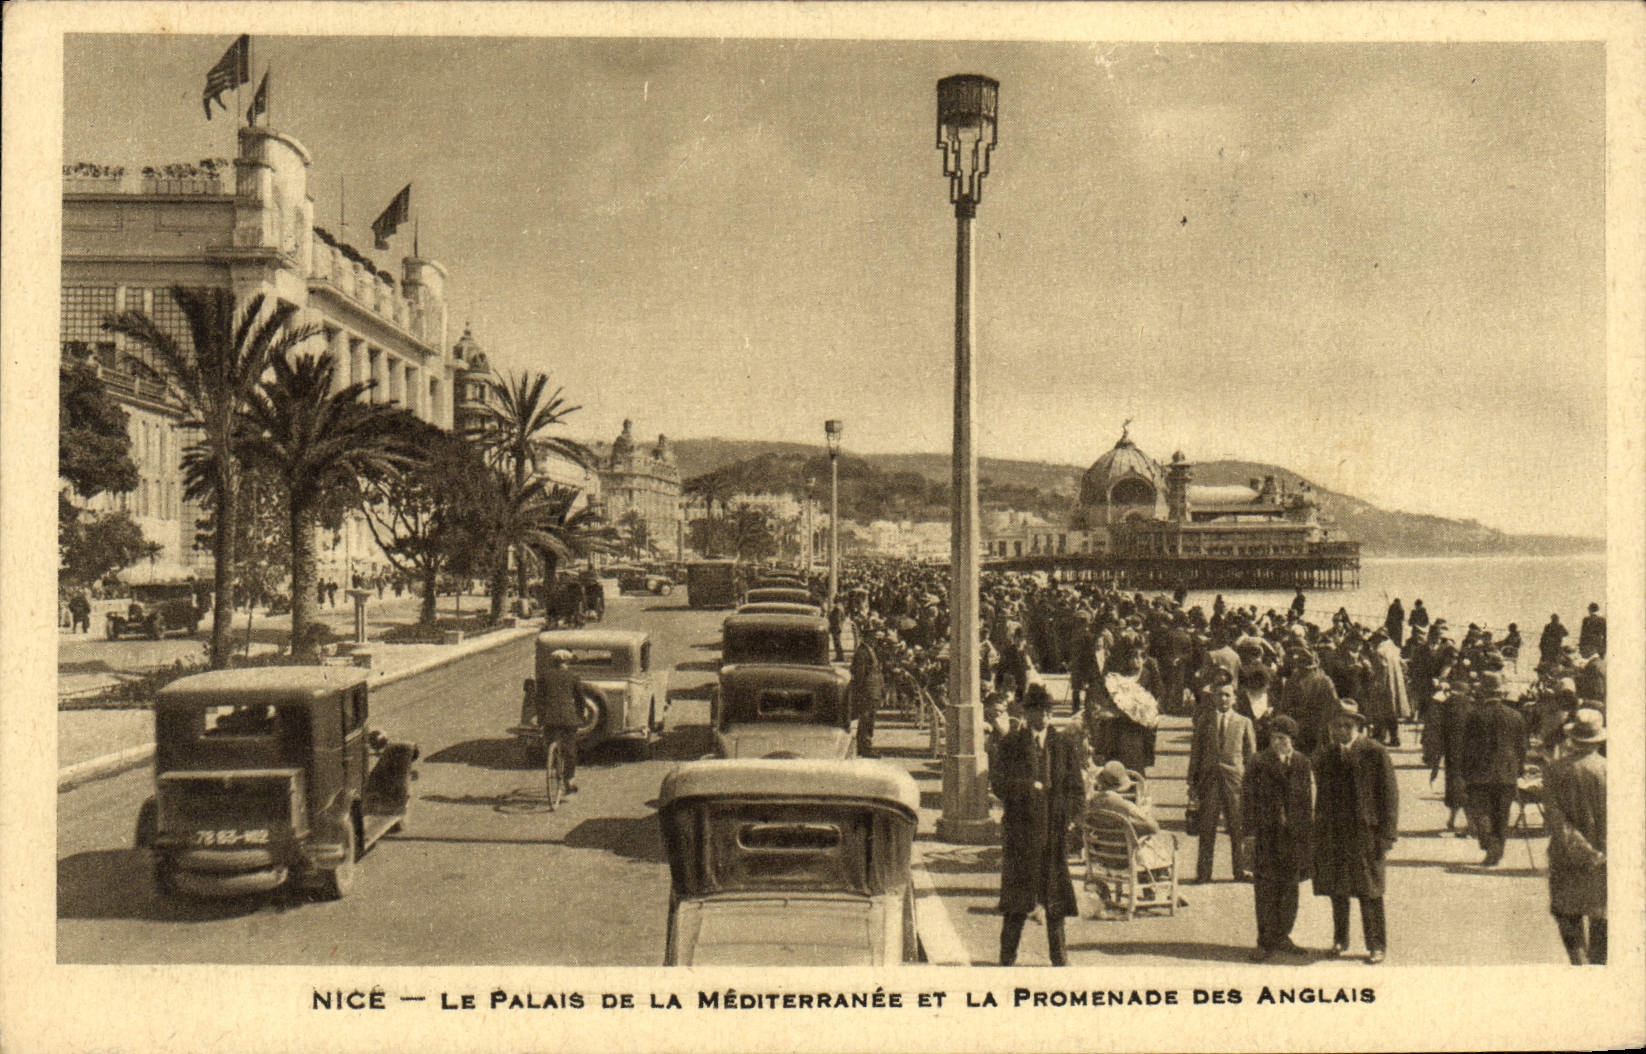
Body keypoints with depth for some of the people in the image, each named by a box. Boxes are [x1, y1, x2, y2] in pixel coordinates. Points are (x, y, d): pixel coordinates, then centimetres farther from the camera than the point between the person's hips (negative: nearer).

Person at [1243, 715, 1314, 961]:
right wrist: (1251, 830, -9)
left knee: (1290, 886, 11)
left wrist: (1307, 830, 7)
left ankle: (1282, 936, 26)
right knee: (1265, 888, -3)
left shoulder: (1302, 763, 6)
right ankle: (1266, 943, 3)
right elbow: (1249, 798, -4)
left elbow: (1307, 800, 11)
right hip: (1266, 834, -3)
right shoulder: (1259, 763, -4)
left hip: (1294, 835, 4)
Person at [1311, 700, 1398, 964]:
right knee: (1337, 891, 11)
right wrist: (1315, 835, 9)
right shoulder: (1323, 755, 9)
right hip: (1331, 834, 4)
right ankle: (1340, 940, 25)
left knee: (1369, 892, 1)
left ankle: (1377, 945, 14)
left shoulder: (1375, 753, -4)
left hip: (1365, 833, -4)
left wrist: (1387, 835, -9)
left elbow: (1390, 794, -4)